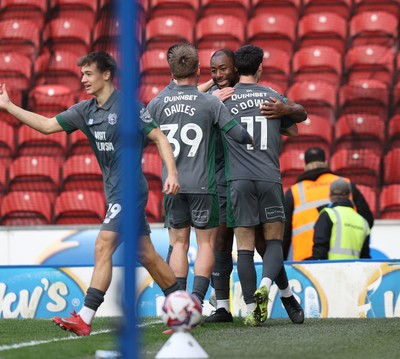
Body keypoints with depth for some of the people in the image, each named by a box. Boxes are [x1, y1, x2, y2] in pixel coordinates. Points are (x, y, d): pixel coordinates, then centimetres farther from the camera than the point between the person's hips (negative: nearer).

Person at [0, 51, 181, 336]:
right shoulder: (85, 111, 9)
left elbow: (159, 137, -11)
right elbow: (47, 125, 9)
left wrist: (172, 173, -22)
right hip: (114, 191, 8)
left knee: (103, 247, -14)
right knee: (146, 254, 12)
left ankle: (85, 319, -16)